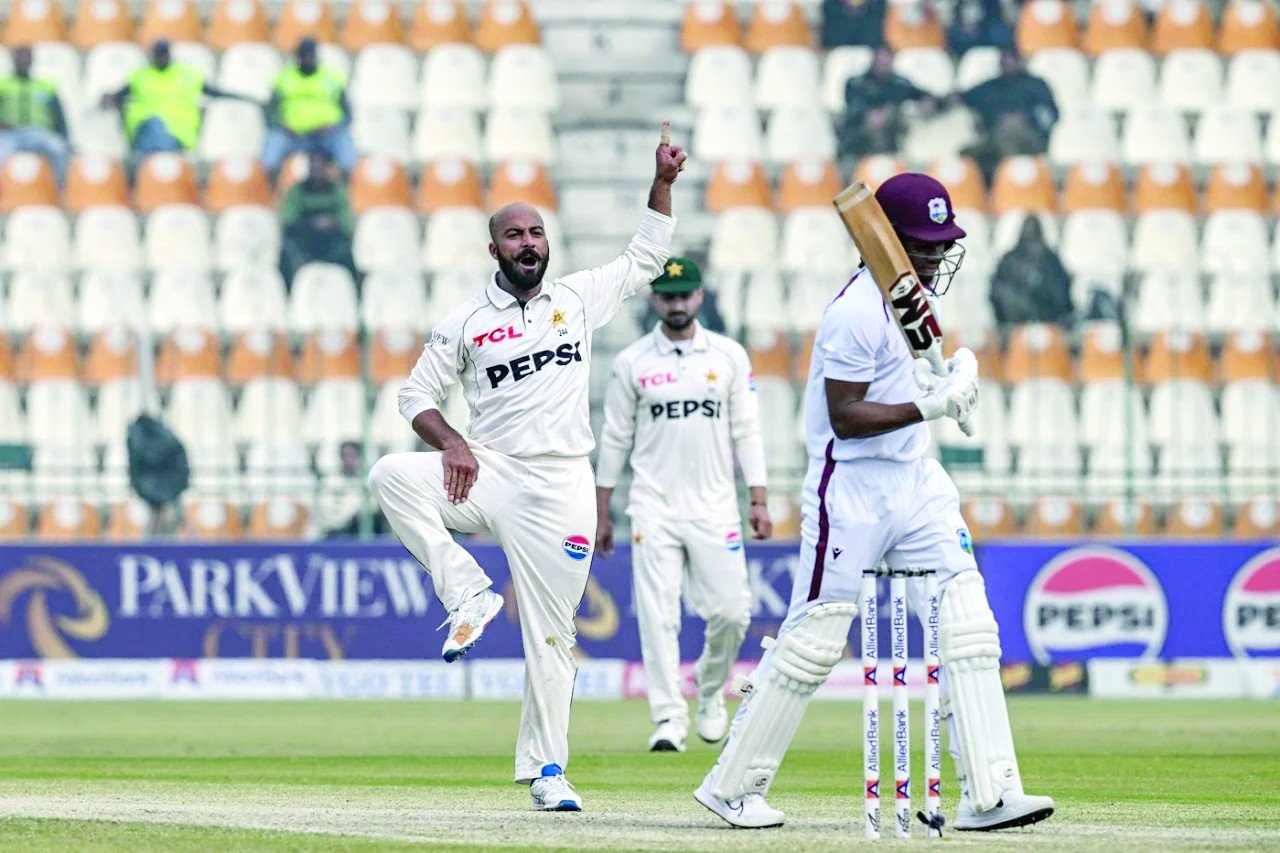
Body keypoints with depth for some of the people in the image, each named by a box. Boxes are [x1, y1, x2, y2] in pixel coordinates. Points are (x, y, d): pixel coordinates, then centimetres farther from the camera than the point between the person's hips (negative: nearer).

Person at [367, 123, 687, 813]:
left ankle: (544, 768, 9)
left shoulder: (580, 298, 9)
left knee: (550, 634, 0)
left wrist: (662, 181, 4)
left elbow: (647, 258, 15)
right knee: (391, 476, -28)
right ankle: (467, 595, -16)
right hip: (489, 475, 0)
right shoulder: (465, 323, 4)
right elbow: (417, 393, 7)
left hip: (559, 491, 0)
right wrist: (451, 442, -11)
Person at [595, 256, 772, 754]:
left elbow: (746, 431, 6)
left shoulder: (729, 356, 6)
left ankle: (709, 692, 22)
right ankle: (669, 719, -6)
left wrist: (759, 501, -2)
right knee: (658, 616, -8)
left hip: (714, 507, 1)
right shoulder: (632, 362, 4)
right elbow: (615, 440, 8)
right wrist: (601, 513, 6)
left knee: (731, 611, -4)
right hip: (654, 509, -1)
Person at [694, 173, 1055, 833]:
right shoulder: (858, 312, -19)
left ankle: (989, 795, -8)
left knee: (967, 625, -4)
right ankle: (730, 788, 11)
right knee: (814, 637, -3)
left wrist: (956, 370, 8)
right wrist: (931, 406, -26)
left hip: (916, 481, 8)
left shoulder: (916, 289, 8)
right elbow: (845, 417, -20)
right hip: (852, 487, -8)